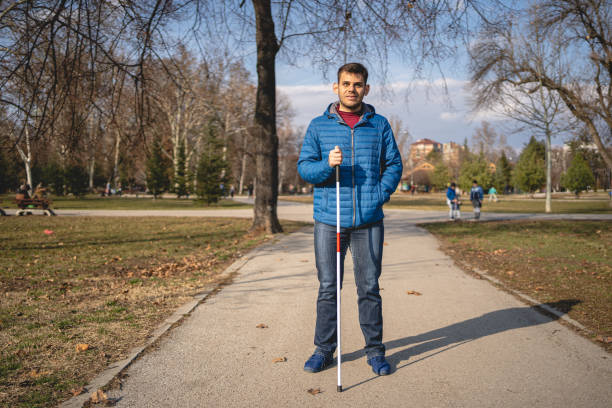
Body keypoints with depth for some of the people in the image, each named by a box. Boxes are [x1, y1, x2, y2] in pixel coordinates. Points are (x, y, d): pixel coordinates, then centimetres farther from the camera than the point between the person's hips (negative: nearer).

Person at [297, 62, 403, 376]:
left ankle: (375, 350, 19)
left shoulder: (379, 125, 9)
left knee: (369, 288, 6)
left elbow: (394, 164, 11)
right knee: (327, 288, 5)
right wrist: (327, 164, -16)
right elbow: (304, 166, 4)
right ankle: (324, 348, 18)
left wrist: (380, 194, -5)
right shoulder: (319, 126, 8)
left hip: (369, 221, 0)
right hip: (329, 220, 0)